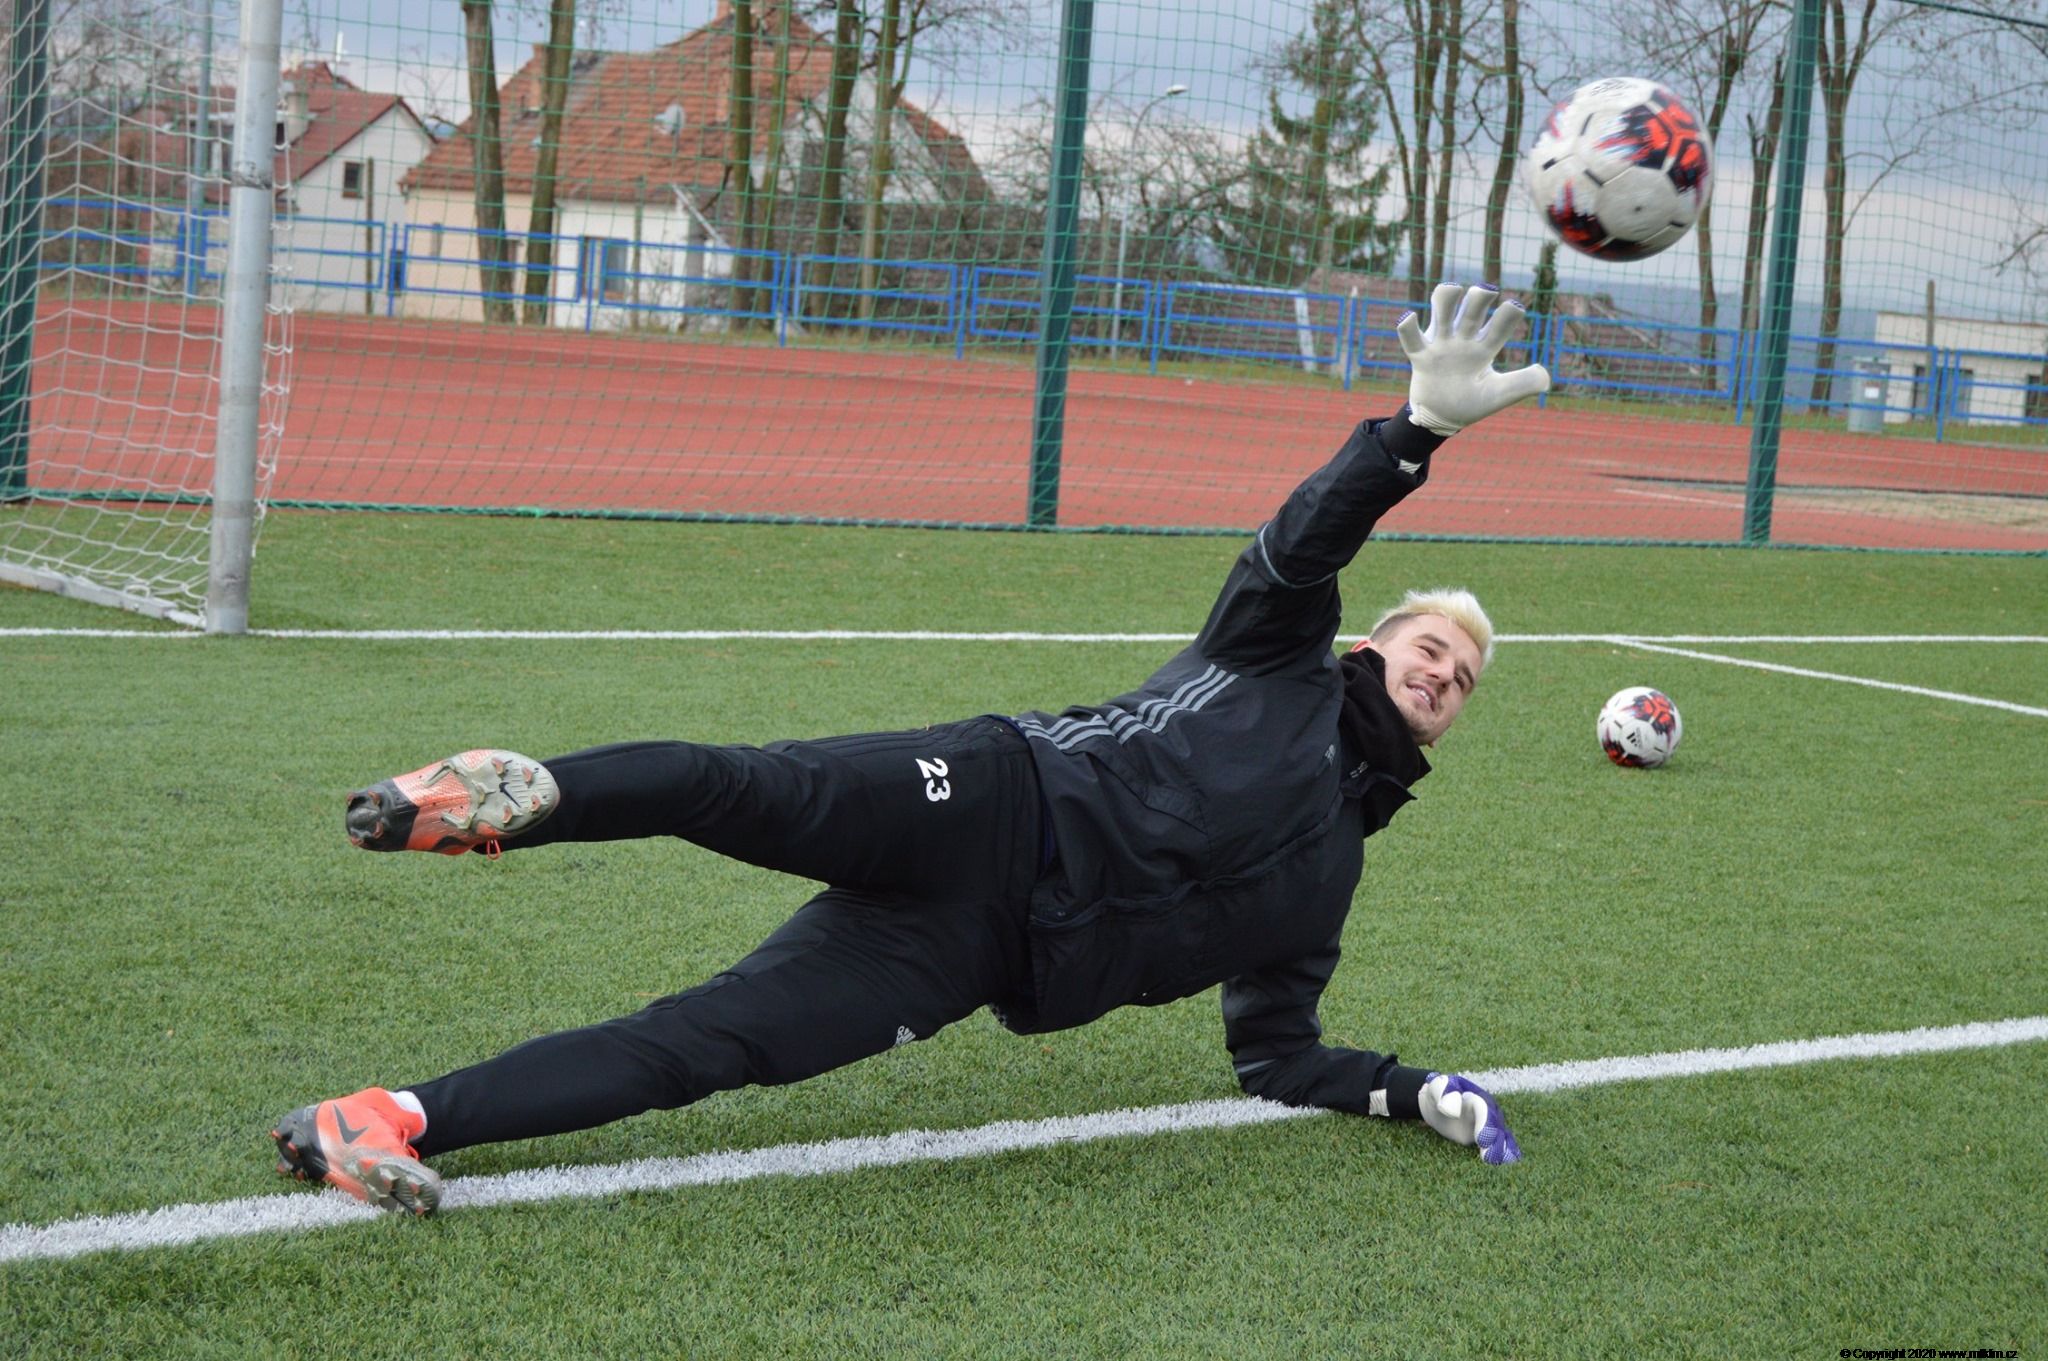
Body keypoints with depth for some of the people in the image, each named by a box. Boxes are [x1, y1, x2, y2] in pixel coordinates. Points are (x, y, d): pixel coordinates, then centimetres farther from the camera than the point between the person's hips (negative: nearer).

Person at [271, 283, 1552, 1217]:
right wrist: (1420, 428, -19)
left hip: (983, 949, 2)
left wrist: (1422, 1091, 18)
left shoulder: (1328, 866, 28)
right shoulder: (1283, 656, 17)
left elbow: (1278, 1053, 29)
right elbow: (1300, 551, -5)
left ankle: (397, 1123, -25)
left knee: (704, 1044, -17)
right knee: (745, 787, -37)